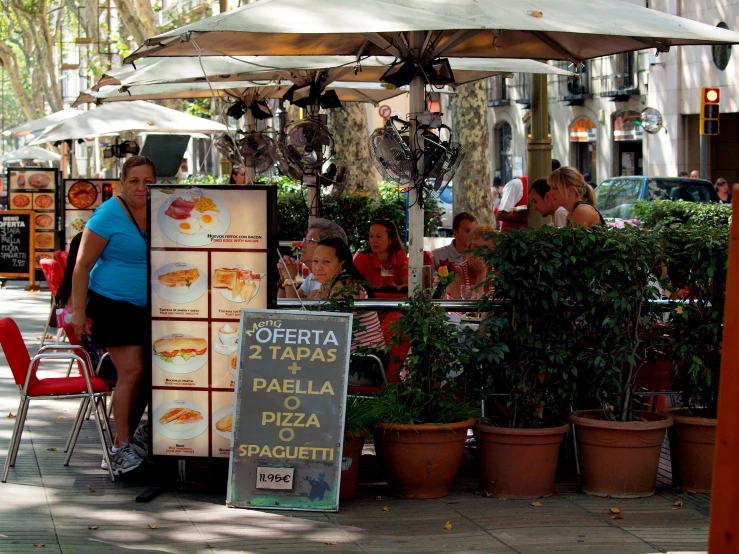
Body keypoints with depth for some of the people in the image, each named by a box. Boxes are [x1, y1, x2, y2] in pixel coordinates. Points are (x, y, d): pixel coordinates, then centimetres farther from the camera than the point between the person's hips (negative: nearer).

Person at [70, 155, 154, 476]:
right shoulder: (108, 215, -12)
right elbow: (82, 265, -10)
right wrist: (78, 311, -14)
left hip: (149, 309, 6)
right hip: (114, 304, -6)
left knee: (146, 376, 6)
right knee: (131, 372, -13)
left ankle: (124, 443, 18)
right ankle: (122, 446, -4)